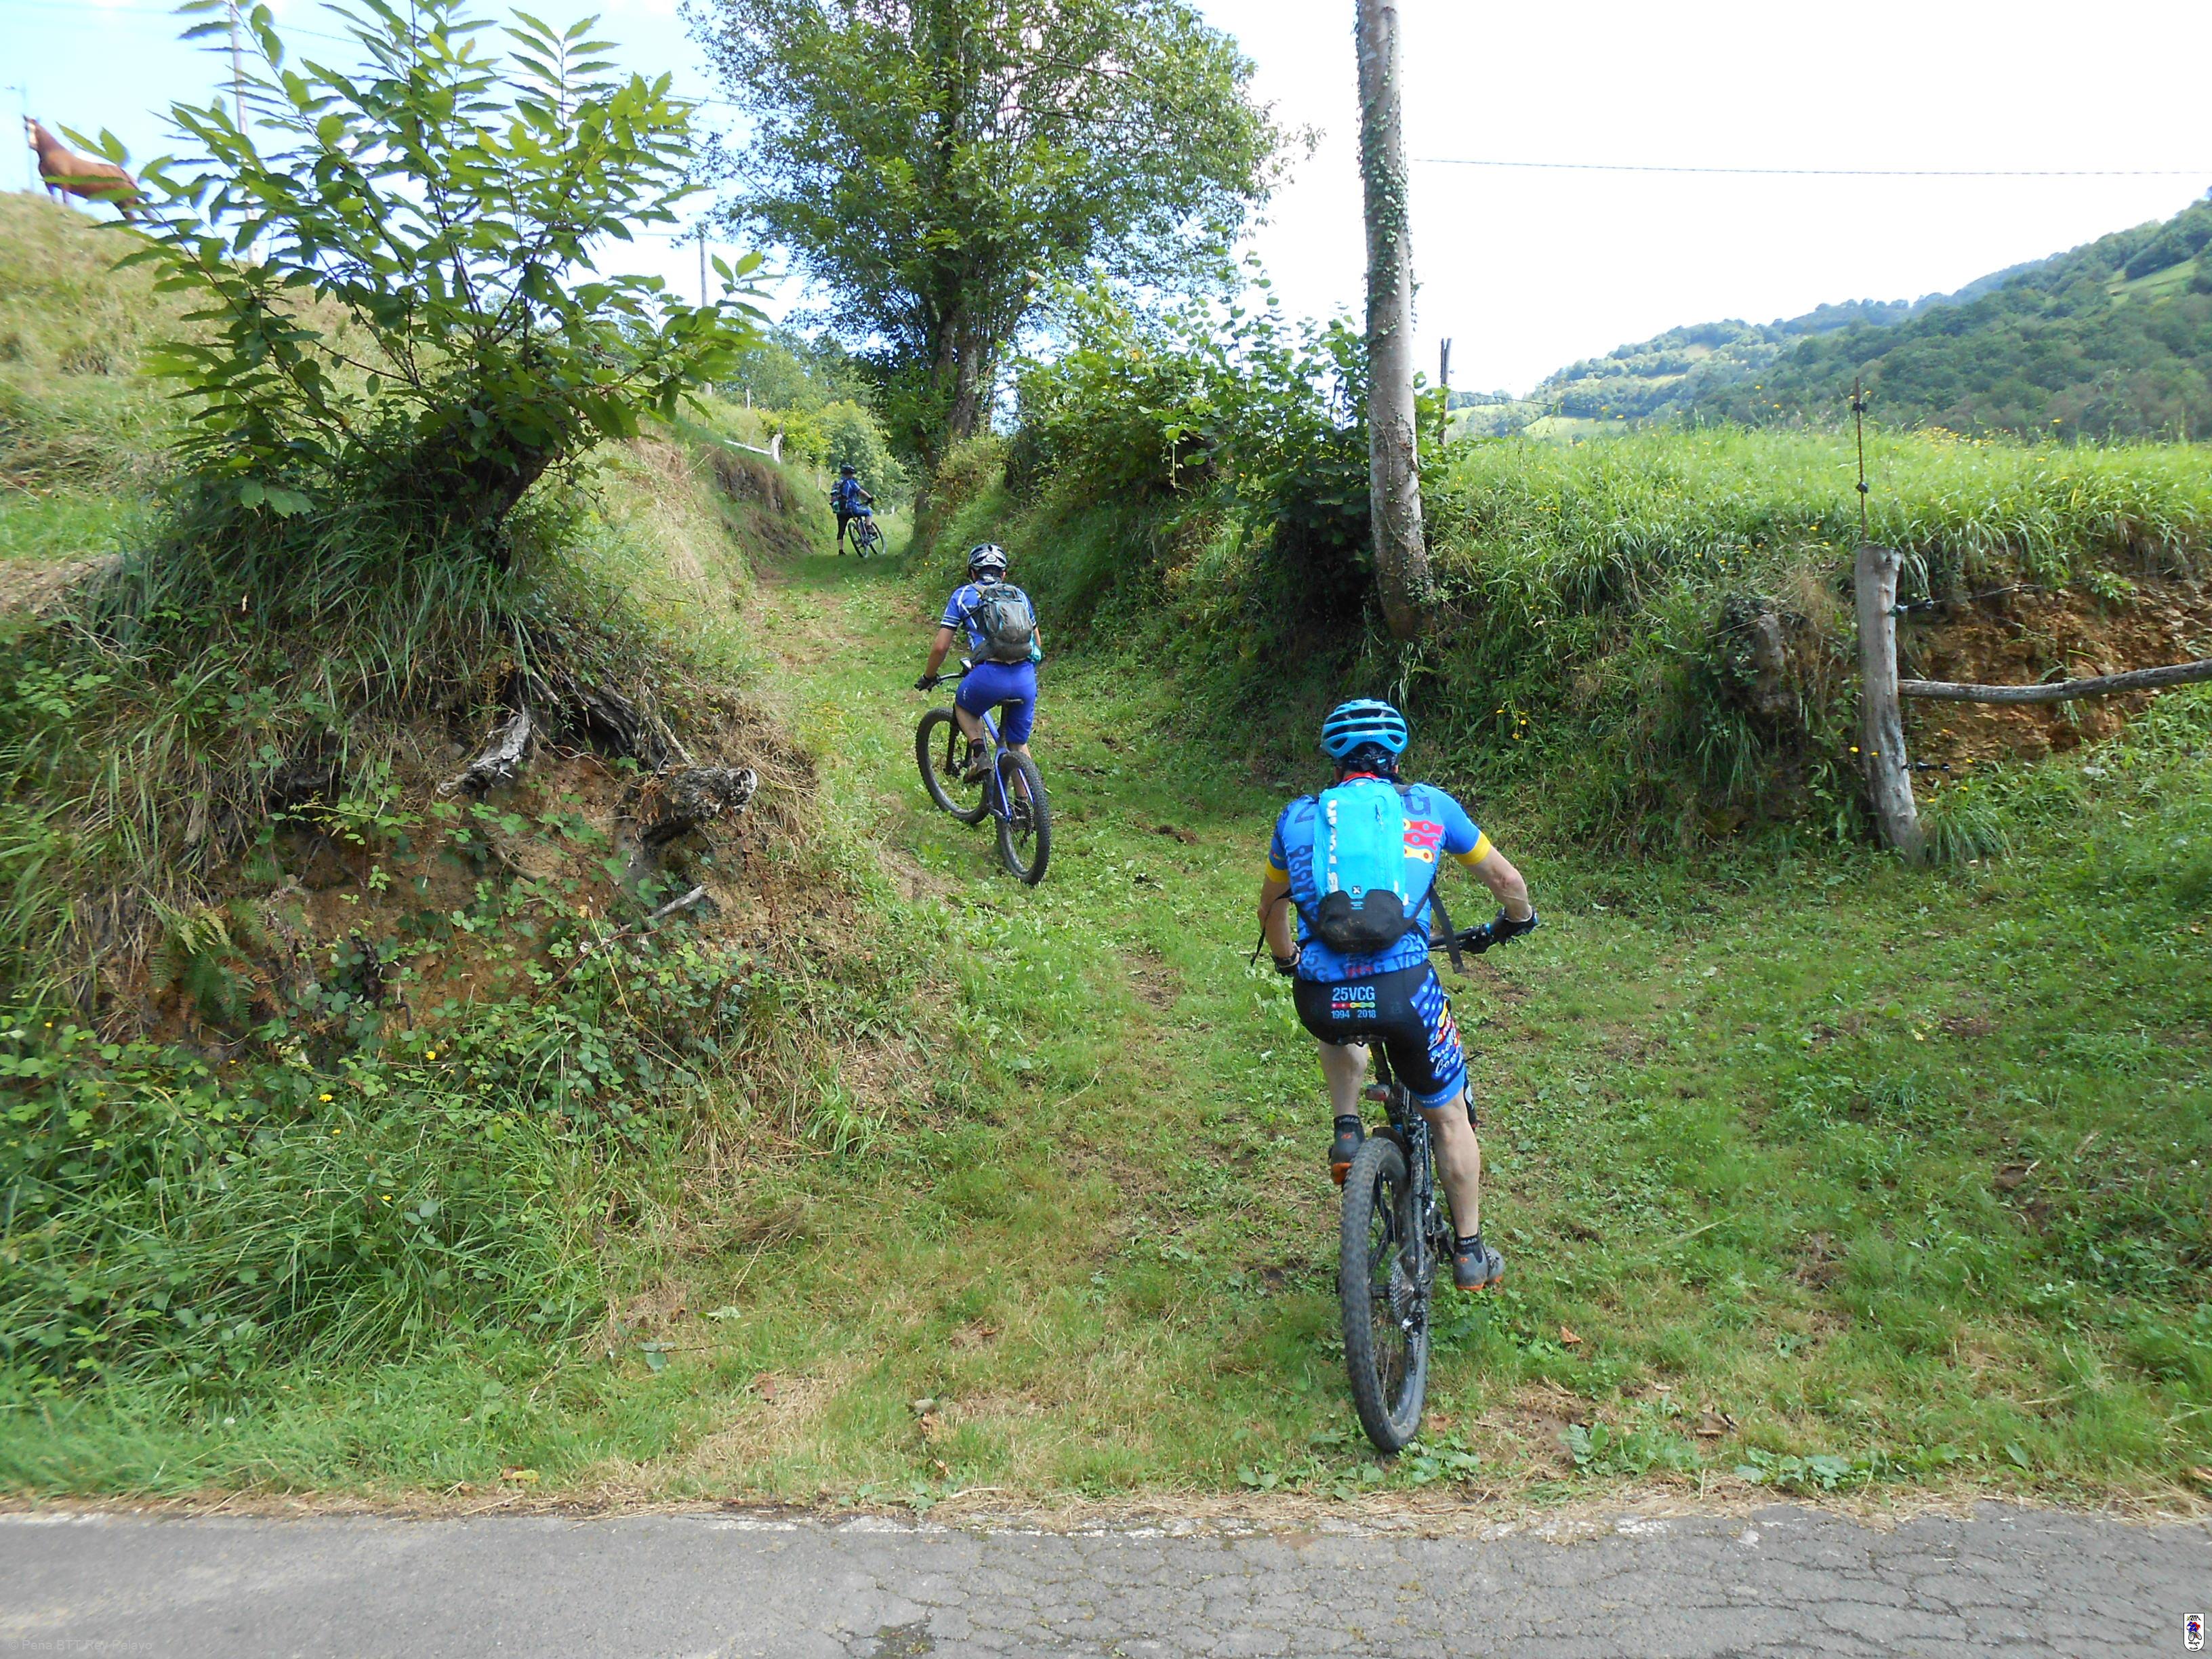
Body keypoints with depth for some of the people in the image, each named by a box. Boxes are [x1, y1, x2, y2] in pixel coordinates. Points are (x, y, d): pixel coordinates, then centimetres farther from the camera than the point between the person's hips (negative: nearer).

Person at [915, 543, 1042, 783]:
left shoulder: (964, 594, 14)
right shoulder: (1019, 594, 23)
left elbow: (940, 647, 11)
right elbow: (1037, 644, 27)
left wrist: (928, 677, 27)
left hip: (989, 675, -3)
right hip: (1026, 678, 3)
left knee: (963, 707, 30)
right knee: (1018, 744, 20)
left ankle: (979, 754, 7)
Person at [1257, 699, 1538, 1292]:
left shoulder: (1298, 816, 18)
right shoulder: (1428, 805, 14)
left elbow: (1271, 908, 32)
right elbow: (1506, 879, 24)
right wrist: (1517, 921, 45)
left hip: (1319, 998, 2)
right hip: (1404, 989, -1)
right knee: (1450, 1118, 24)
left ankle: (1347, 1133, 23)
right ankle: (1470, 1253, 34)